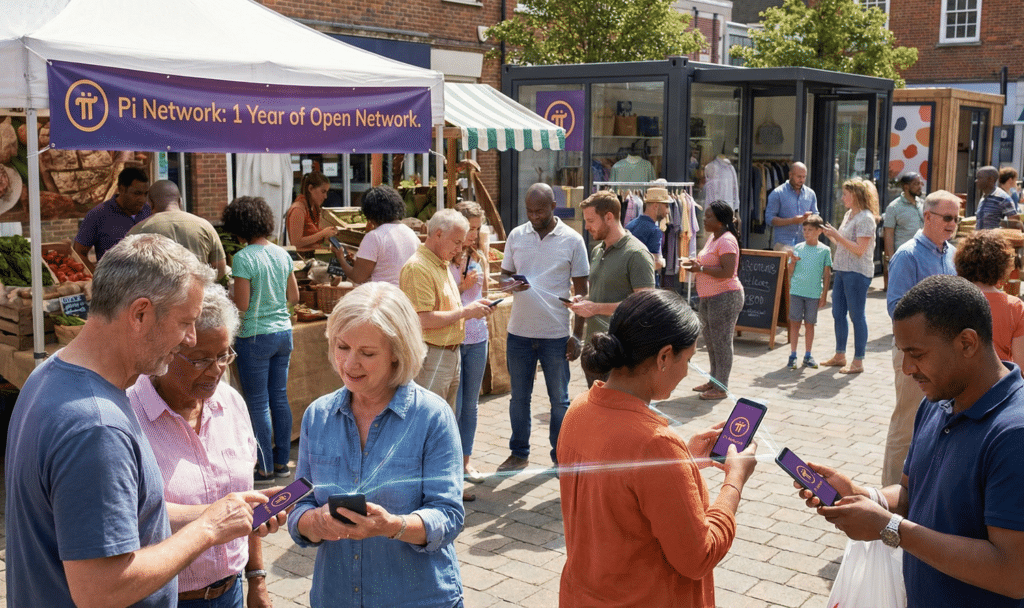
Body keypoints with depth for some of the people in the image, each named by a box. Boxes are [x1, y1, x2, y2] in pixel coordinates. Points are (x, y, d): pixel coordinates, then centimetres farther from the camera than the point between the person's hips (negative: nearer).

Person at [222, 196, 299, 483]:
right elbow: (294, 296, 11)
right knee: (280, 398, 13)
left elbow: (241, 305, -16)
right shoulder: (282, 254, 5)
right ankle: (282, 461, 20)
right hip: (283, 331, 6)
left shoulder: (243, 258, -14)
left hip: (255, 336, -6)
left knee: (258, 404, 2)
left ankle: (265, 467, 7)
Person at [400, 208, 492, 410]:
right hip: (430, 356, -10)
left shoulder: (442, 265, 17)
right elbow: (424, 320, -22)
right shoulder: (417, 267, -15)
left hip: (451, 354, 10)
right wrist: (465, 311, -14)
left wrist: (474, 309, 6)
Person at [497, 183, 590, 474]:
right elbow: (505, 273, 12)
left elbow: (581, 289, 0)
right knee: (519, 396, 13)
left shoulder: (572, 240, -4)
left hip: (557, 333, -2)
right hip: (519, 331, 3)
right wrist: (510, 282, -14)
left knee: (559, 400, 8)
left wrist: (577, 335, -4)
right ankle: (518, 454, 27)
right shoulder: (516, 235, 4)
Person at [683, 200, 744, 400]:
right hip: (709, 297, 11)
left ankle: (721, 388, 4)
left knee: (721, 342, -3)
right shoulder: (712, 237, 14)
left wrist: (701, 268, -21)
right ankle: (714, 381, 30)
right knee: (711, 341, 17)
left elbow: (727, 271, -25)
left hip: (725, 296, -11)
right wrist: (697, 263, 8)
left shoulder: (726, 241, -17)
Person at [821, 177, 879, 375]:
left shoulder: (865, 218, -14)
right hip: (842, 270, 9)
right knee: (838, 314, 13)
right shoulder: (849, 214, 14)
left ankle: (858, 362, 6)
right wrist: (832, 235, 4)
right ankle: (840, 355, 26)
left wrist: (837, 235, -19)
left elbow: (859, 249, -20)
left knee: (857, 316, -2)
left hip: (857, 273, -9)